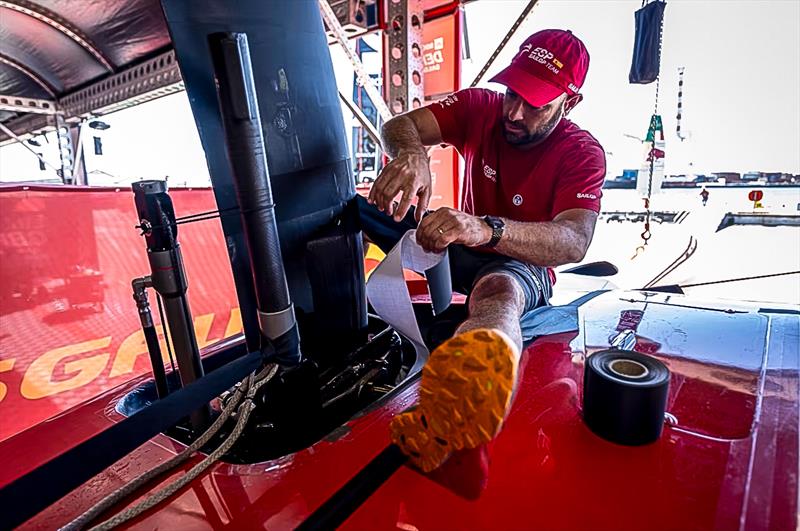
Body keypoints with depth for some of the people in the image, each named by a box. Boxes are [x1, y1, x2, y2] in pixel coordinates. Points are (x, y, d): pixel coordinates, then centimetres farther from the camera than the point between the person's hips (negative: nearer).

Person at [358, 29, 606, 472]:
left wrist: (487, 230, -52)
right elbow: (399, 125, -16)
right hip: (459, 245, 5)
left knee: (499, 289, -45)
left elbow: (574, 241, -32)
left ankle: (465, 392, -75)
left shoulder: (583, 153, -14)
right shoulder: (480, 107, -4)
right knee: (348, 212, -8)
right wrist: (411, 153, -43)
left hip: (522, 262, -4)